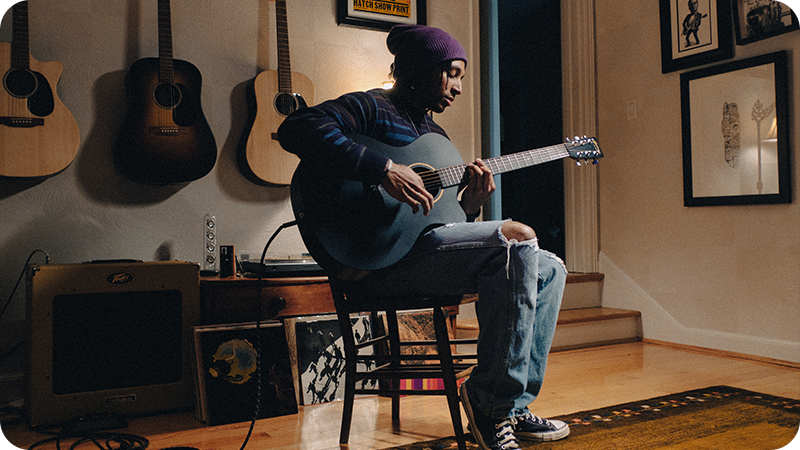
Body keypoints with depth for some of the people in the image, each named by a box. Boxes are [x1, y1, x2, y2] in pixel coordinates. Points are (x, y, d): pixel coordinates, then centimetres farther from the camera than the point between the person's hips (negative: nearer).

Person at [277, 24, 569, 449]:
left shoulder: (434, 134, 24)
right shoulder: (370, 108, -3)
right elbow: (297, 128, -23)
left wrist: (469, 204, 0)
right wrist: (384, 170, -28)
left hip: (428, 251, 10)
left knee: (549, 269, 9)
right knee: (518, 238, -25)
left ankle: (511, 406, 6)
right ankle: (489, 401, -16)